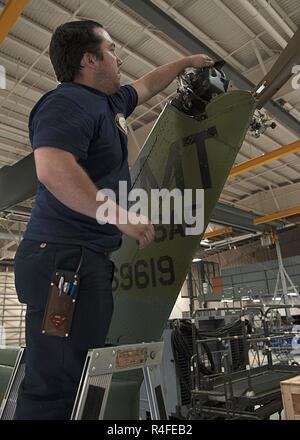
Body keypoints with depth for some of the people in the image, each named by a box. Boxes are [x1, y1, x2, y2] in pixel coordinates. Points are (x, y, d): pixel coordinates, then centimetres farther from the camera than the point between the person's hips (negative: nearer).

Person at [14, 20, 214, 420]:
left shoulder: (111, 101, 23)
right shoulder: (67, 102, -8)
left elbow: (147, 86, 42)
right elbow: (52, 169, -25)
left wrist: (185, 62, 52)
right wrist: (120, 215, -22)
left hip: (87, 257, 10)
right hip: (64, 257, -10)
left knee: (76, 382, 12)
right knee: (56, 385, -7)